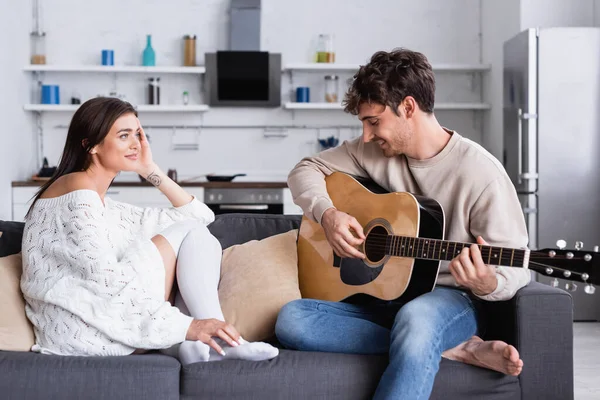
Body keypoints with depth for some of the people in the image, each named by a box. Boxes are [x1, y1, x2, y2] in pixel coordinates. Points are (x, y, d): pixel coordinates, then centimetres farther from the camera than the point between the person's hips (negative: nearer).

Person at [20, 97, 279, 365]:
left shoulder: (105, 206, 22)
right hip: (80, 330, -9)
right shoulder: (78, 193, -7)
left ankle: (195, 343, -15)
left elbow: (200, 216, 22)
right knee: (189, 233, -6)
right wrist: (186, 325, -24)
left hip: (104, 321, 9)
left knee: (205, 241, 5)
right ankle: (220, 341, -14)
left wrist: (150, 170, 15)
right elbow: (106, 280, -20)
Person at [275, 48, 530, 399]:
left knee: (416, 317, -43)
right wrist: (327, 213, -9)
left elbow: (516, 268, -11)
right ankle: (455, 348, -21)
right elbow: (306, 170, 12)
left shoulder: (480, 172, -13)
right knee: (291, 321, -22)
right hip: (380, 297, 7)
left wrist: (488, 285, -35)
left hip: (449, 299, -7)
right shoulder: (374, 152, 3)